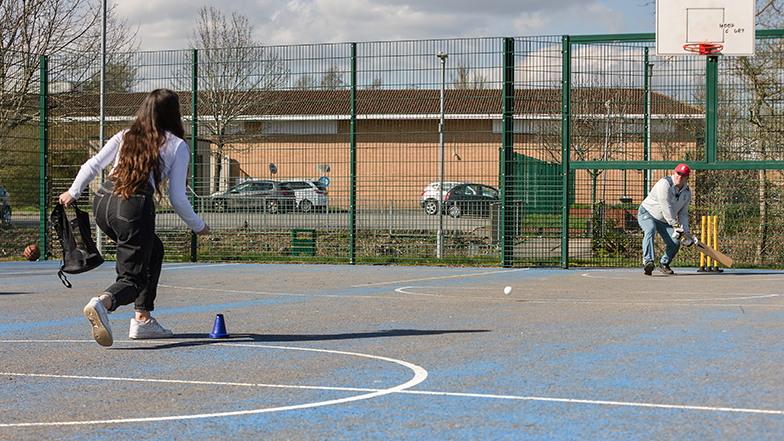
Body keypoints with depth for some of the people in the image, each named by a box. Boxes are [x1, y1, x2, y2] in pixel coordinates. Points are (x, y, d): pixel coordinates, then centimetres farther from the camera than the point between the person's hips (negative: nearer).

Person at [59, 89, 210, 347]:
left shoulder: (125, 136, 17)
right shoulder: (178, 147, 6)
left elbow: (92, 165, 11)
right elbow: (177, 199, 2)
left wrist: (73, 193, 25)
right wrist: (198, 226, 17)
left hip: (103, 201, 6)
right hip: (135, 208, -6)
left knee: (153, 251, 29)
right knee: (133, 279, 1)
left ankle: (143, 319, 23)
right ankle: (102, 303, -35)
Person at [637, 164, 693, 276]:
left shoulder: (687, 192, 2)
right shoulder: (665, 183, -22)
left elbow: (683, 214, 8)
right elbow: (665, 207, -29)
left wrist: (686, 233, -4)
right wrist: (676, 226, -31)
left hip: (664, 222, 6)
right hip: (647, 214, -6)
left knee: (675, 244, -9)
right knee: (650, 230, -36)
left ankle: (664, 264, 19)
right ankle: (648, 261, -48)